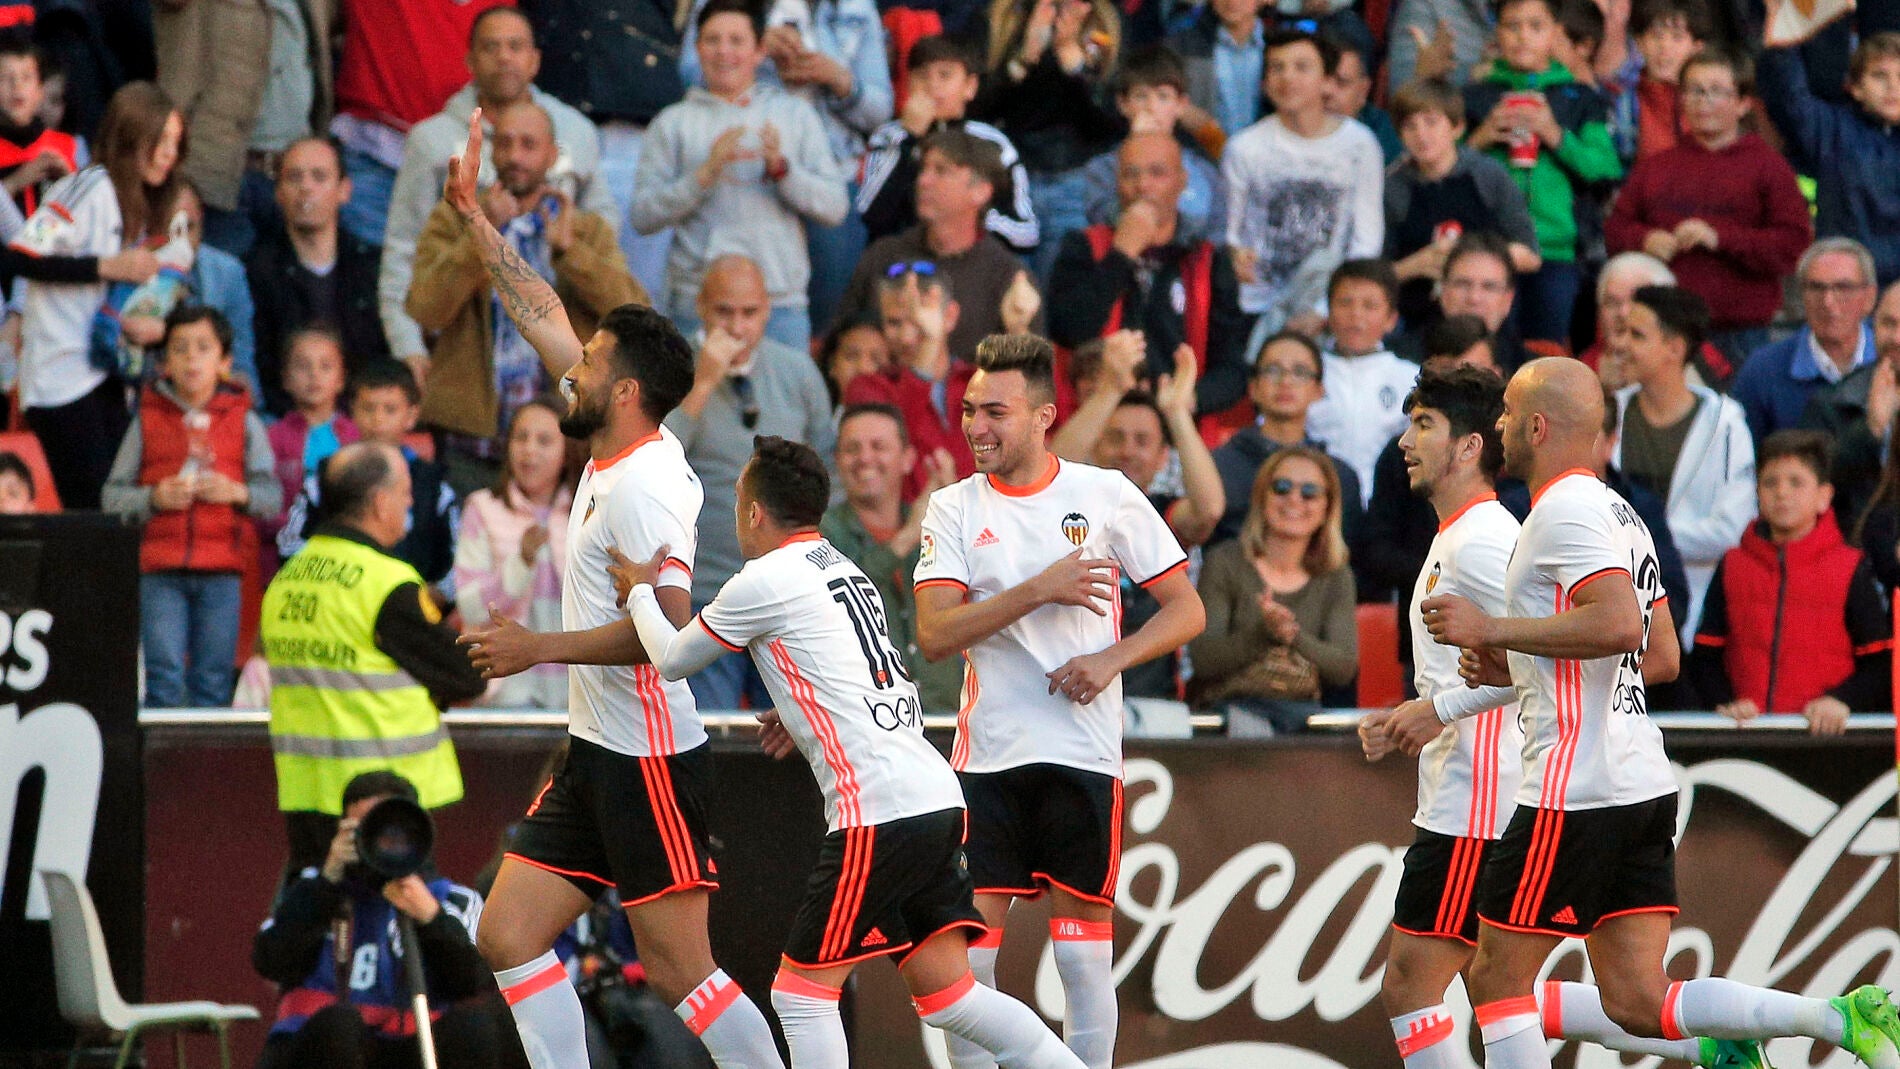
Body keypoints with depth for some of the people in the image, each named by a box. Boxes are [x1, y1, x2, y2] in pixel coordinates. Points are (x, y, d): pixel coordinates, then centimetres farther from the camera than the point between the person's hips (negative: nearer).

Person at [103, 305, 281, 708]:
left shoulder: (244, 422, 8)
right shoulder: (147, 421, 7)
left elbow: (273, 497, 5)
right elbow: (113, 497, 4)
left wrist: (238, 493, -13)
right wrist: (154, 498, -13)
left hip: (220, 572, 1)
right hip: (160, 569, -1)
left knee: (213, 681, 2)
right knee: (164, 678, -6)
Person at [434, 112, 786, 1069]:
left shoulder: (642, 486, -18)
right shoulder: (617, 452, 8)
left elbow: (668, 625, -27)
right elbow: (542, 317, 18)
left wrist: (539, 649, -20)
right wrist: (472, 217, 20)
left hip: (650, 760, -10)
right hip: (594, 752, 10)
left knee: (678, 969, -9)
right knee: (508, 935, 6)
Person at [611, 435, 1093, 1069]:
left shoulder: (764, 581, -4)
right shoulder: (843, 569, 21)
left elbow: (673, 660, 9)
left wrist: (639, 593, 25)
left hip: (878, 813, -8)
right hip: (938, 798, 8)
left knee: (802, 990, 0)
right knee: (947, 993, 8)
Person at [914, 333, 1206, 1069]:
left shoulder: (1105, 496, 2)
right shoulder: (954, 508, 5)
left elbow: (1187, 609, 5)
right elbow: (934, 635, -7)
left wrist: (1112, 658, -12)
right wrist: (1040, 590, -17)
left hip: (1083, 753, -1)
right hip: (987, 757, 1)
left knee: (1083, 947, 0)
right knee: (968, 947, -1)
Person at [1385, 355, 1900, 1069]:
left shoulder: (1564, 509, -12)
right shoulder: (1618, 514, 19)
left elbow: (1619, 625, -26)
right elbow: (1663, 657, 23)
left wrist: (1491, 630, -17)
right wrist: (1513, 669, 20)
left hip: (1574, 793, -9)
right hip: (1643, 788, 9)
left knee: (1496, 980, 1)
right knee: (1638, 1005, 4)